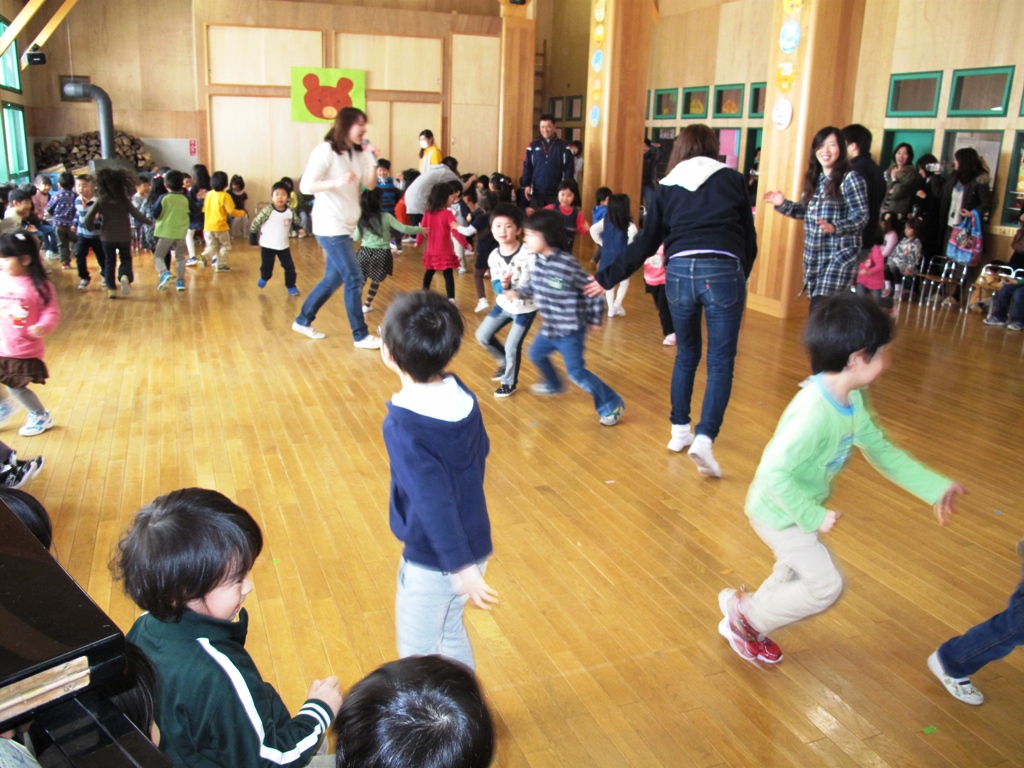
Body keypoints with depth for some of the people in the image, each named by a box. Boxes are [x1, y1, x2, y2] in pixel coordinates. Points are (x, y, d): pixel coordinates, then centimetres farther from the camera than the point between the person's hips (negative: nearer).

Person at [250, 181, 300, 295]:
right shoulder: (267, 211, -18)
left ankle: (291, 286, 18)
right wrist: (253, 236, -6)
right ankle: (264, 278, 46)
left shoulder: (290, 212, -9)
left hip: (283, 246, 2)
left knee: (289, 267, 1)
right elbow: (255, 223, -9)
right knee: (266, 266, 14)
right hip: (267, 245, -2)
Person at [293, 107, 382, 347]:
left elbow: (370, 185, 4)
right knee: (354, 279, -9)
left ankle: (303, 321, 29)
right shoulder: (325, 151, -13)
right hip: (330, 227, -9)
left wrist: (372, 160, -11)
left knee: (334, 278, 14)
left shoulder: (357, 153, 9)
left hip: (345, 226, 9)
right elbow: (306, 186, -19)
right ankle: (361, 336, -1)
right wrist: (336, 182, -34)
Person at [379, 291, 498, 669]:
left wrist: (462, 567, -29)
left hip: (432, 561, -7)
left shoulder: (402, 425, -27)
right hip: (475, 545, 7)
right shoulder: (463, 397, -6)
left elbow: (432, 499, -31)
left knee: (418, 653, 15)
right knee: (451, 632, 29)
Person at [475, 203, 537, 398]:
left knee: (512, 347, 0)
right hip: (504, 304, 6)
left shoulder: (528, 254, -25)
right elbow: (495, 284, -7)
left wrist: (517, 291, -32)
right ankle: (504, 362, 37)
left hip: (525, 307, -6)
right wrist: (502, 286, -30)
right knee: (483, 335, 11)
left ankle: (510, 383, 26)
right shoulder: (493, 256, -9)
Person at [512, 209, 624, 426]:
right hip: (550, 327, 9)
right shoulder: (539, 261, -2)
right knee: (536, 353, 26)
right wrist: (518, 292, 2)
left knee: (576, 372, -10)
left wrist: (595, 319, -11)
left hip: (570, 330, -9)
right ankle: (554, 385, 54)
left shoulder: (567, 264, -27)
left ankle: (612, 405, 4)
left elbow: (592, 289, -18)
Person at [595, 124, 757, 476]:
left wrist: (607, 277, 18)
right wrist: (741, 275, 29)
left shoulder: (667, 187, 15)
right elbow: (749, 238, 15)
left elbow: (645, 243, 11)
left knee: (686, 354, 20)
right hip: (723, 270, -2)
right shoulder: (732, 179, 13)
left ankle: (680, 430, 25)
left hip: (679, 271, 2)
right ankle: (704, 438, -13)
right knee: (720, 361, 1)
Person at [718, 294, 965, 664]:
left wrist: (936, 487, 2)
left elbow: (881, 450, 4)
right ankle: (744, 613, 16)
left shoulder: (855, 399, -7)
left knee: (796, 572, 25)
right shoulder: (814, 412, -36)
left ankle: (748, 624, 44)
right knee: (825, 586, -1)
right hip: (780, 512, -9)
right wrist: (814, 517, -26)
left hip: (801, 506, 9)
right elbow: (774, 473, -36)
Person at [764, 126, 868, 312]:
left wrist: (834, 227, -28)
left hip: (841, 255, -7)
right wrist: (783, 204, 6)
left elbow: (861, 217, -12)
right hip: (814, 255, 7)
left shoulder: (851, 178, -8)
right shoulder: (814, 178, 12)